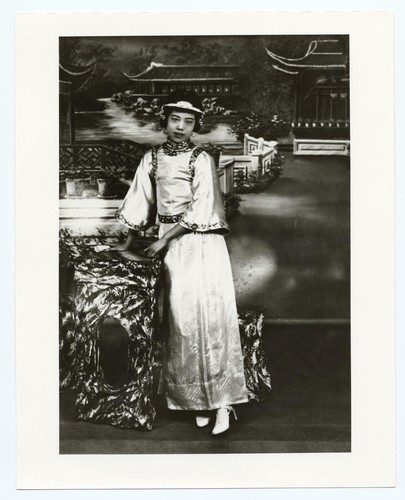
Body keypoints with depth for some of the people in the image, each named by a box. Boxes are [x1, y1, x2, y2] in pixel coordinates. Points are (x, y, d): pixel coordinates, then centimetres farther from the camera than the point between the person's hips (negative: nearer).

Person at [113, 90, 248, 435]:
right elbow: (141, 202, 14)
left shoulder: (202, 160, -5)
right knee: (180, 320, 3)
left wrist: (164, 239, -12)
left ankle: (221, 400, -4)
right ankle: (197, 399, 10)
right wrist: (129, 242, 14)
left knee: (208, 315, -9)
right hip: (169, 245, 4)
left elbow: (200, 211, -10)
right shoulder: (152, 159, 8)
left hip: (201, 243, -4)